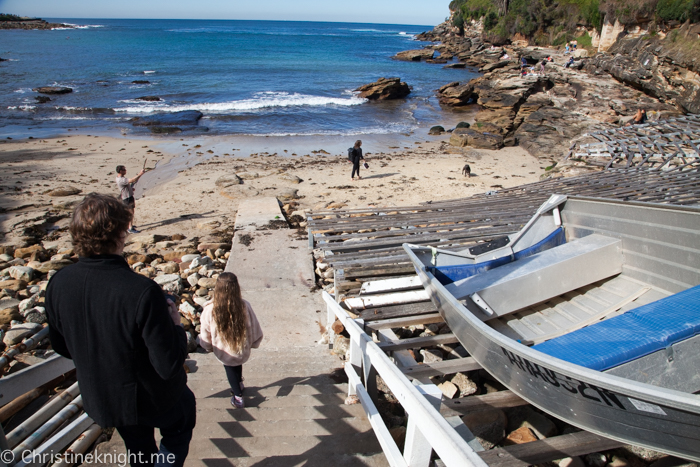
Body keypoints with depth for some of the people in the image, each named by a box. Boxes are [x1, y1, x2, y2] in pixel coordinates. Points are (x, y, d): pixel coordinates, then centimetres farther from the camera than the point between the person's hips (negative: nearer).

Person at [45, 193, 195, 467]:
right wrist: (175, 325, -12)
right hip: (150, 397, -5)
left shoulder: (58, 284, -17)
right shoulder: (143, 292, -36)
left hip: (99, 397, 6)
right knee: (179, 427, 29)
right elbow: (170, 365, -28)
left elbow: (61, 346, 1)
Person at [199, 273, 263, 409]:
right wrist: (253, 343, 9)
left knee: (230, 369, 29)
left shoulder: (209, 310, -27)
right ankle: (239, 386, 57)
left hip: (224, 353, -1)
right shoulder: (244, 307, -26)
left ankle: (238, 396, 43)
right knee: (238, 364, 34)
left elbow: (205, 336, -11)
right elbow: (255, 330, -12)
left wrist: (209, 347, 11)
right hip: (242, 350, 1)